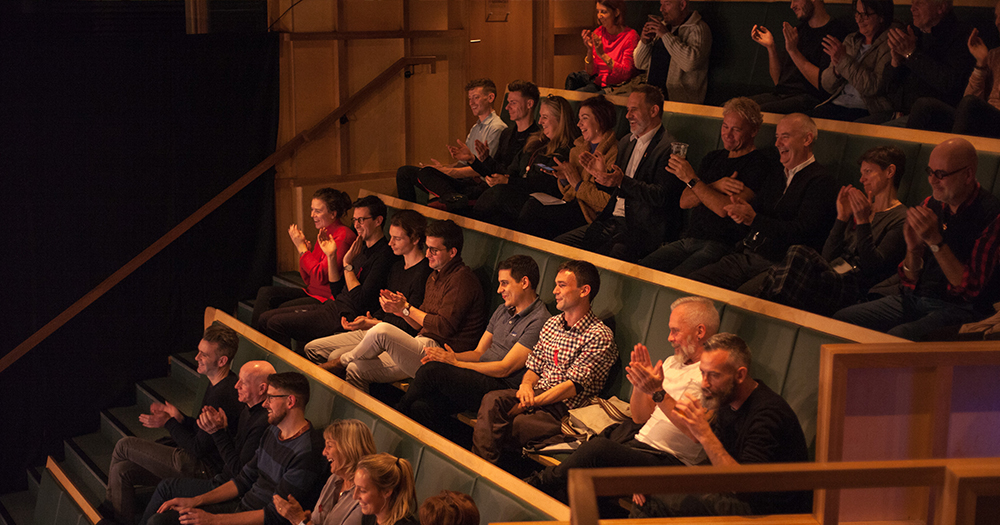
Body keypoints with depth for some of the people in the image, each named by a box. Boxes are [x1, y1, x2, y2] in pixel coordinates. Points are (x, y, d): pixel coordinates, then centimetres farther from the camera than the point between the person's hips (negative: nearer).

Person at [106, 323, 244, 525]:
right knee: (121, 471, 3)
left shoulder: (222, 396, -24)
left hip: (204, 469, -10)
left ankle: (109, 507, 22)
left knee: (124, 446, 0)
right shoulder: (216, 384, 10)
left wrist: (169, 424, -6)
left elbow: (199, 448, -19)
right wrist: (179, 418, 2)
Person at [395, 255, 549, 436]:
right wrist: (451, 355, 0)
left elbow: (504, 369, -13)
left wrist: (455, 363, -12)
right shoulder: (503, 311, 20)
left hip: (503, 387, -8)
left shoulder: (539, 321, -9)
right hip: (480, 379, 8)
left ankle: (400, 410, -1)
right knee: (422, 406, -20)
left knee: (433, 371, -23)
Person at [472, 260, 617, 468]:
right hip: (537, 395, 6)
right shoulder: (551, 324, 16)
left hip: (565, 408, -6)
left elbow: (573, 387, -14)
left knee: (514, 426, -30)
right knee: (492, 400, -25)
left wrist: (528, 403, -16)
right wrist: (526, 385, -5)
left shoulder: (599, 336, -9)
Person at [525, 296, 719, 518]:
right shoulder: (672, 362, 19)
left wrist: (658, 393, -23)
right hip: (639, 441, 9)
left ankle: (538, 485, -11)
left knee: (598, 448, -25)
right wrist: (640, 384, -1)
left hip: (669, 460, -9)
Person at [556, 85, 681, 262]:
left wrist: (622, 181, -26)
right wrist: (602, 174, 4)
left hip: (641, 230, -8)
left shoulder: (668, 148, -9)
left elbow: (660, 196, -18)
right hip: (612, 221, 8)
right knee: (560, 243, -4)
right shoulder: (626, 143, 20)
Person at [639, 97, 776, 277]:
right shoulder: (713, 158, 21)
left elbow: (725, 209, -15)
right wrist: (715, 186, -7)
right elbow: (685, 202, 11)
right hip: (687, 240, 7)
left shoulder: (760, 164, -3)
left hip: (720, 246, -7)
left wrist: (691, 179, -10)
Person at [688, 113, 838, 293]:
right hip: (745, 256, 8)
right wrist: (740, 212, -3)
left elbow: (801, 232, -15)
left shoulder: (821, 182, -4)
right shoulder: (776, 176, 23)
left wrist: (754, 219, -18)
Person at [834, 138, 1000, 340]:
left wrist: (935, 241, -20)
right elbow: (910, 279, 11)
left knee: (897, 337, -34)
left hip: (959, 309, -7)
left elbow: (971, 289, -15)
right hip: (914, 299, 7)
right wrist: (913, 248, -11)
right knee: (841, 320, -10)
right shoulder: (930, 204, 9)